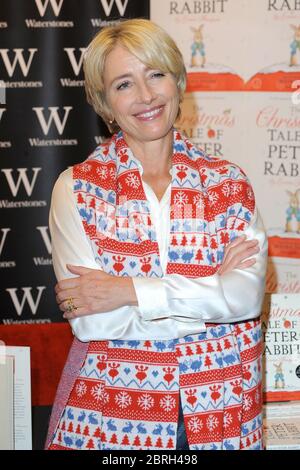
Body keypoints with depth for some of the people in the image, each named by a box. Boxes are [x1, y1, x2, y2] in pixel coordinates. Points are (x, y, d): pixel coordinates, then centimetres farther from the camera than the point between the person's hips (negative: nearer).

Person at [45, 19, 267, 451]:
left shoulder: (229, 182, 1)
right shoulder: (78, 188, -5)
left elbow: (249, 293, -12)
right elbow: (88, 320, -14)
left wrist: (131, 291, -19)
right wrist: (213, 293, -12)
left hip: (219, 410, 2)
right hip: (112, 412, -2)